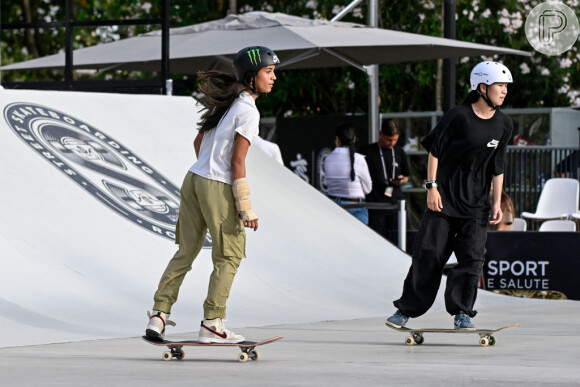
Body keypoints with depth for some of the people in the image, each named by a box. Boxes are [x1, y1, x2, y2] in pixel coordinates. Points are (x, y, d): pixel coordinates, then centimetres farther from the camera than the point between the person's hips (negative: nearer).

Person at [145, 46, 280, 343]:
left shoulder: (225, 102, 12)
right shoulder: (248, 111, -13)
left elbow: (198, 143, 19)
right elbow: (237, 161, -16)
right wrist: (245, 206, -14)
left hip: (194, 179, 8)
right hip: (219, 188, -8)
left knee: (185, 252, 12)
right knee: (228, 257, 3)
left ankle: (159, 315, 9)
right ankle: (212, 324, 3)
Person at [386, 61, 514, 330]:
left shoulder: (503, 125, 4)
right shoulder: (458, 116, -11)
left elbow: (497, 167, 11)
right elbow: (434, 150, -4)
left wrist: (497, 202, 7)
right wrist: (432, 187, -9)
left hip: (476, 202, 3)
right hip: (444, 197, -3)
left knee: (472, 257, -6)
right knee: (428, 253, -1)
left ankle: (461, 312, 5)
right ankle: (407, 309, 10)